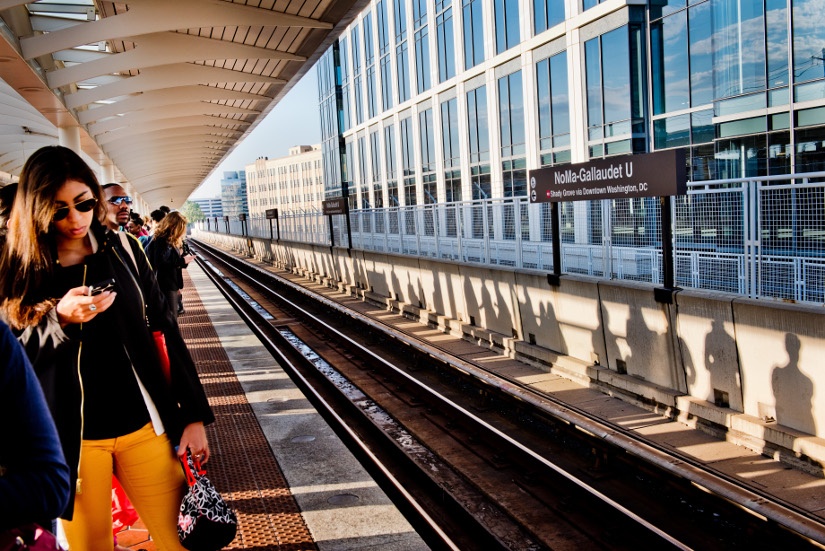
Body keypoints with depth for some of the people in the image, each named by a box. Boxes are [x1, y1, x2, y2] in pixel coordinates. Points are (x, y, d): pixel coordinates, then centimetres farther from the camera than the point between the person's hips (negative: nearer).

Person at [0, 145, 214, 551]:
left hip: (143, 425, 1)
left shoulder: (122, 250, 1)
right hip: (70, 437, -1)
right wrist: (59, 319, -21)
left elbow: (165, 330, 3)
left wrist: (193, 414, 1)